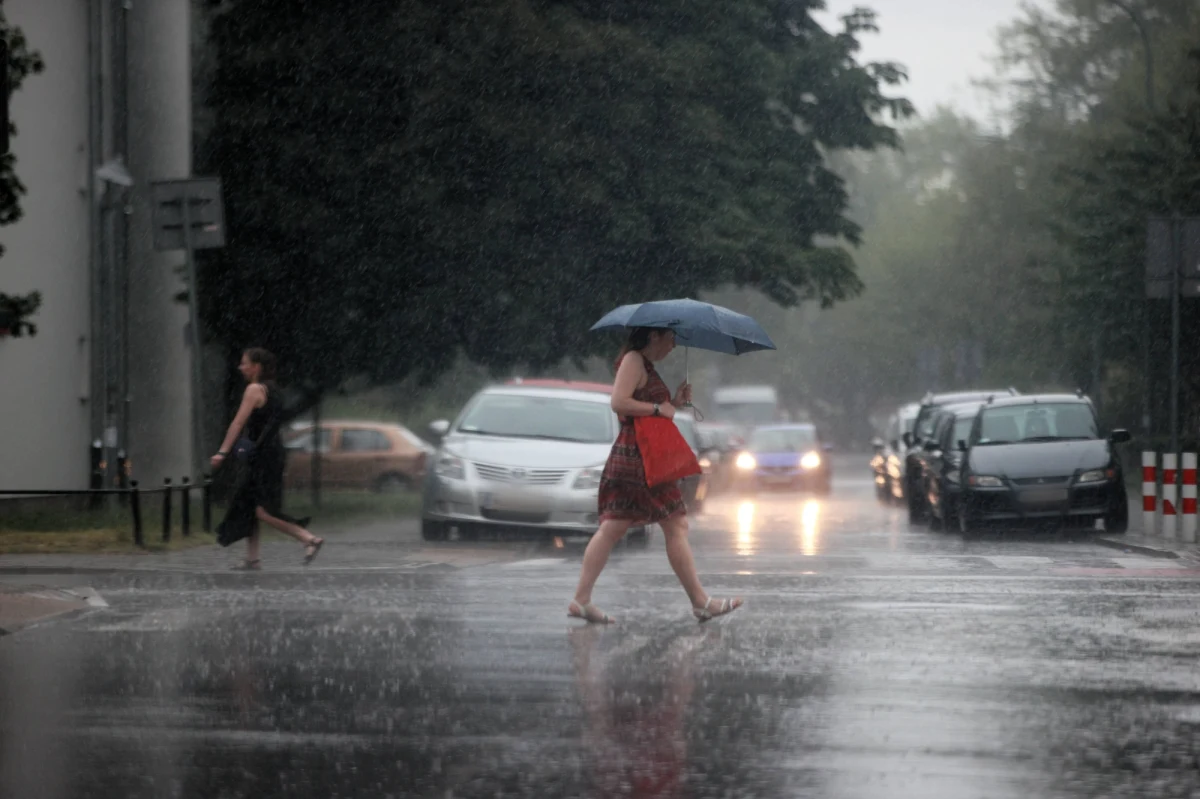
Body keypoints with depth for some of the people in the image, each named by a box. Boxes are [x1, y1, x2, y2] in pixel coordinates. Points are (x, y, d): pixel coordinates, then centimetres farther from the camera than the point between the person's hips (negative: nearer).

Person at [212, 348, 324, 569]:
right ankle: (252, 559, 12)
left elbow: (238, 423, -17)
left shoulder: (255, 389, -12)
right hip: (272, 452, 10)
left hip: (264, 456, -10)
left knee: (263, 511, -12)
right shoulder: (271, 389, 16)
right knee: (247, 506, 12)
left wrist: (222, 452, -20)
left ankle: (310, 539, -16)